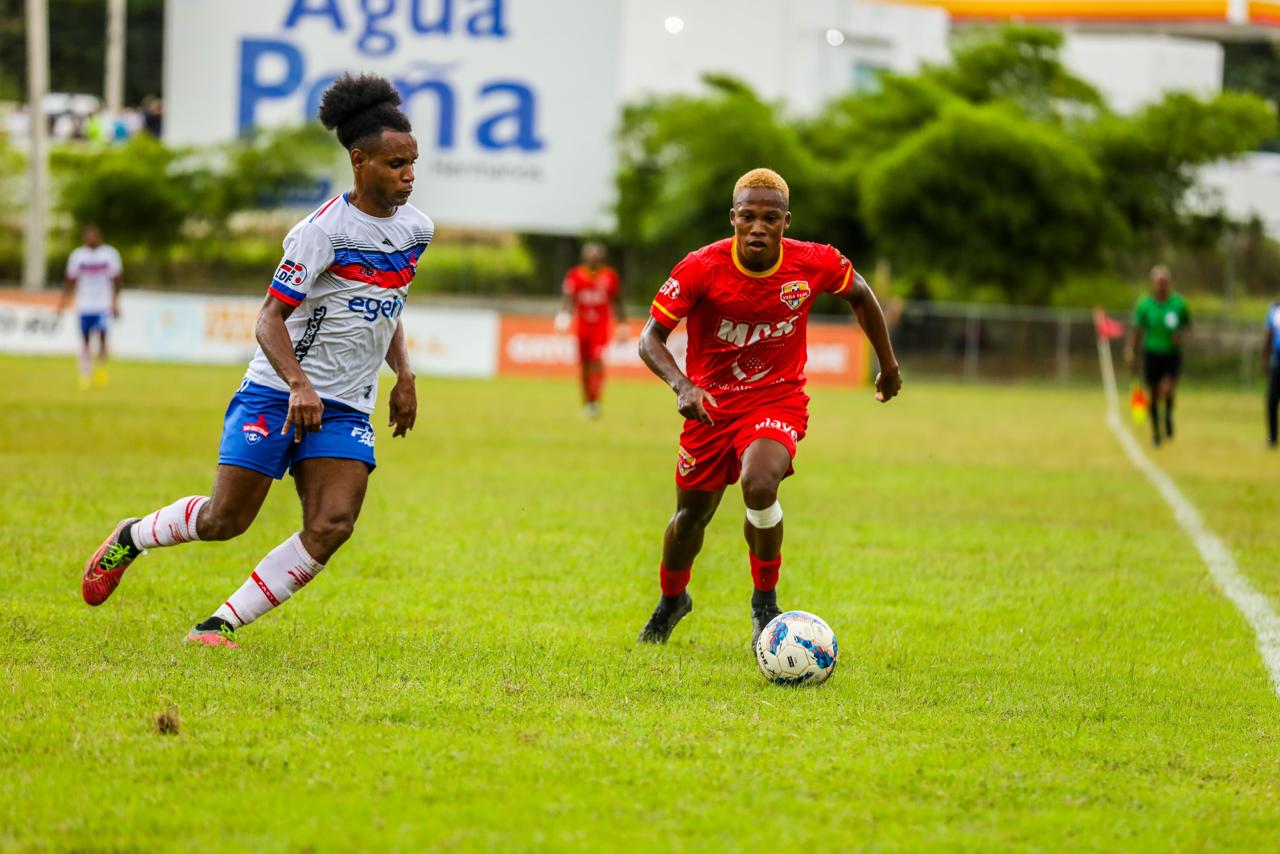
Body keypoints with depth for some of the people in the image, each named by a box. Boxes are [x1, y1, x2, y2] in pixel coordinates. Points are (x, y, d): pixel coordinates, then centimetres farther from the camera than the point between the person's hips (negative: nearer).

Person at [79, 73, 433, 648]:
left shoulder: (415, 229, 7)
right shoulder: (324, 230, -15)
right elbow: (270, 317, -16)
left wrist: (403, 375, 12)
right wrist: (298, 384, -31)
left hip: (347, 409, 5)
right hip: (277, 394, -5)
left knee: (331, 527, -15)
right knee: (224, 520, -3)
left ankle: (222, 623, -5)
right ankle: (131, 537, 29)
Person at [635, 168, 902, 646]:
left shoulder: (815, 264, -15)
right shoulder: (701, 269, -20)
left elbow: (860, 295, 7)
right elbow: (651, 339, -17)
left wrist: (888, 365, 17)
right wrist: (683, 387, -35)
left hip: (779, 401, -1)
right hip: (710, 404, 1)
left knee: (759, 485, -30)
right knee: (692, 515, 12)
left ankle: (765, 602, -7)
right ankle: (671, 601, 46)